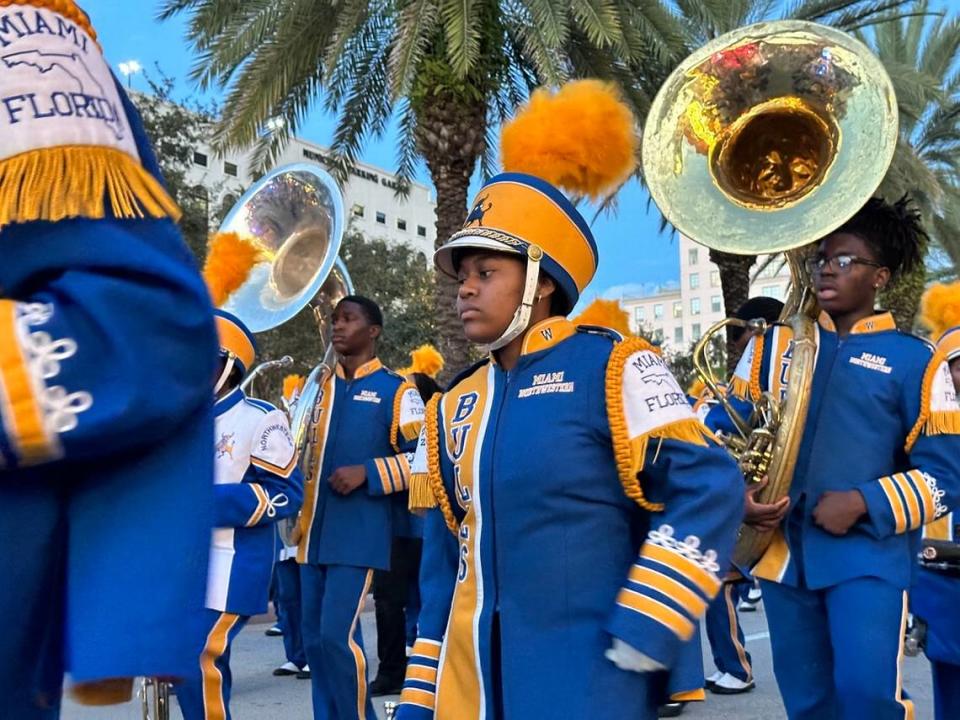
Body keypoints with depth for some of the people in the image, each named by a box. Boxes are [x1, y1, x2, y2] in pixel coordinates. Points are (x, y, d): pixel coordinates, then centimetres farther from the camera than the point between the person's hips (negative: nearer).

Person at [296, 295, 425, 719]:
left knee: (338, 634, -11)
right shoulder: (320, 390, 15)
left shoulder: (396, 391, -3)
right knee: (314, 638, 8)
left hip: (360, 534, -6)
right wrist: (297, 515, 13)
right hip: (315, 533, 6)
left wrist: (367, 472, -16)